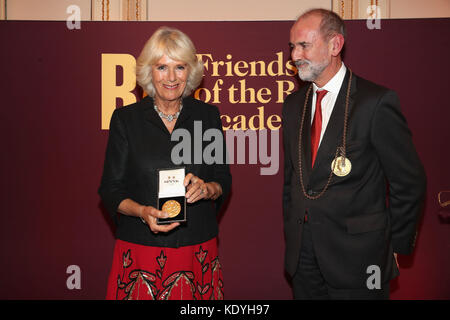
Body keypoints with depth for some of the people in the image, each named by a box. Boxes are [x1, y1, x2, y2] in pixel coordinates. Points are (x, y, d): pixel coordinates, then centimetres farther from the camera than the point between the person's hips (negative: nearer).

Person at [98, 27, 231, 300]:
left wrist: (207, 188, -15)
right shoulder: (125, 118, -1)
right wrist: (142, 211, -18)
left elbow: (224, 180, 7)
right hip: (140, 251, -1)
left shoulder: (207, 115, 4)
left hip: (198, 249, 2)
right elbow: (111, 190, -1)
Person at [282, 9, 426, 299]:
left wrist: (395, 246, -4)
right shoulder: (293, 104, 7)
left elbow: (409, 182, -9)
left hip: (356, 255, -5)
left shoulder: (377, 101, -13)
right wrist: (292, 232, 12)